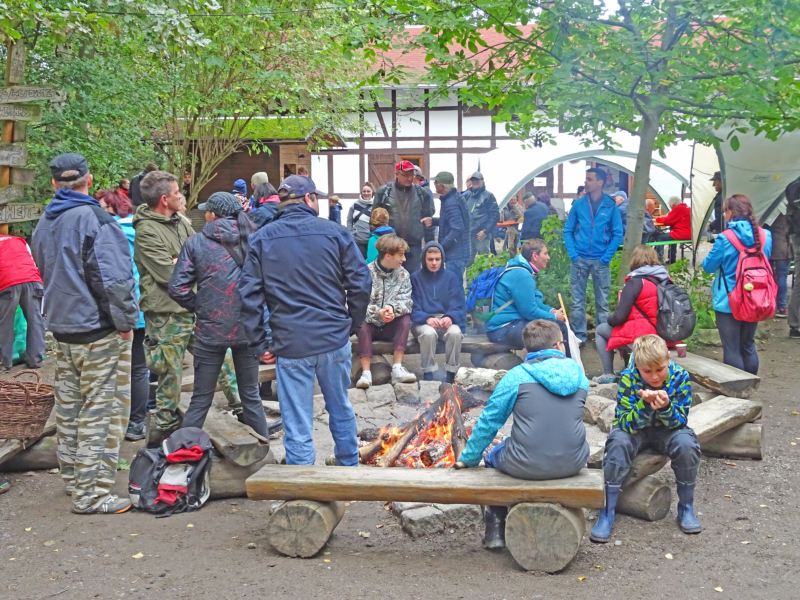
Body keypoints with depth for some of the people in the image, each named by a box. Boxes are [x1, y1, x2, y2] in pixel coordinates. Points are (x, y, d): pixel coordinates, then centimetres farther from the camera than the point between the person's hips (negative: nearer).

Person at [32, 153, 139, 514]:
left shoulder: (44, 224, 11)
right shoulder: (93, 218, -16)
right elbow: (114, 277, -21)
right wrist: (125, 321, -12)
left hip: (62, 330, 8)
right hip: (99, 332, -8)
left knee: (68, 409, 18)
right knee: (101, 411, -2)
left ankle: (73, 477, 31)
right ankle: (90, 494, 0)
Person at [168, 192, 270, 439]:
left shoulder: (196, 243, -6)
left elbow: (177, 288, -9)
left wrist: (199, 307, 6)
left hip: (211, 329, -1)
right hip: (248, 327, 2)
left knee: (200, 400, 10)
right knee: (251, 396, 15)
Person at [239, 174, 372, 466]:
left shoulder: (261, 238, 1)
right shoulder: (335, 233, -1)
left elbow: (249, 294, -3)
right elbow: (361, 284, -2)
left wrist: (259, 344, 1)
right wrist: (352, 325, 11)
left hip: (289, 344, -1)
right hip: (334, 340, 1)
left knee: (297, 428, 4)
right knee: (341, 411, 22)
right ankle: (349, 468, 39)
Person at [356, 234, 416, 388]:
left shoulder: (403, 275, 2)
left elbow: (406, 302, -9)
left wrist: (392, 308, -31)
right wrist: (377, 312, -34)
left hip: (391, 328, 3)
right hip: (370, 325, -3)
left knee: (405, 318, -25)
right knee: (362, 320, -33)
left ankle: (397, 368, -30)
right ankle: (366, 373, -38)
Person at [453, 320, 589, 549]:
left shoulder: (517, 376, -4)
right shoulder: (580, 376, 7)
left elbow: (488, 422, -2)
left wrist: (468, 459, 10)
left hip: (527, 466, -4)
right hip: (572, 465, 4)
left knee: (493, 458, 29)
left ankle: (495, 532, 30)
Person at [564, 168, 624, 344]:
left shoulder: (611, 206, 0)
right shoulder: (578, 204, 3)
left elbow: (617, 235, 0)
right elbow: (568, 231, 5)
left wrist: (606, 257, -8)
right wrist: (573, 254, -6)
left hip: (601, 261, -1)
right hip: (580, 260, 1)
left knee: (602, 301, 6)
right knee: (578, 301, 4)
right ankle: (579, 336, 12)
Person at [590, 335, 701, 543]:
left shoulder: (680, 377, -17)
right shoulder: (628, 378, -21)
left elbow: (680, 421, -16)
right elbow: (626, 423, -23)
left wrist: (665, 407, -38)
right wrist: (645, 404, -41)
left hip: (667, 429, 1)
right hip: (634, 429, -1)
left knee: (687, 445, -30)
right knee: (618, 444, -33)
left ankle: (686, 508, -7)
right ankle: (607, 512, -22)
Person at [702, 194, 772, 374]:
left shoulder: (725, 239, -17)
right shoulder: (765, 236, -2)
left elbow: (709, 266, -5)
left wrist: (714, 253, 12)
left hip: (728, 302, -5)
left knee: (732, 349, 4)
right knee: (748, 345, 19)